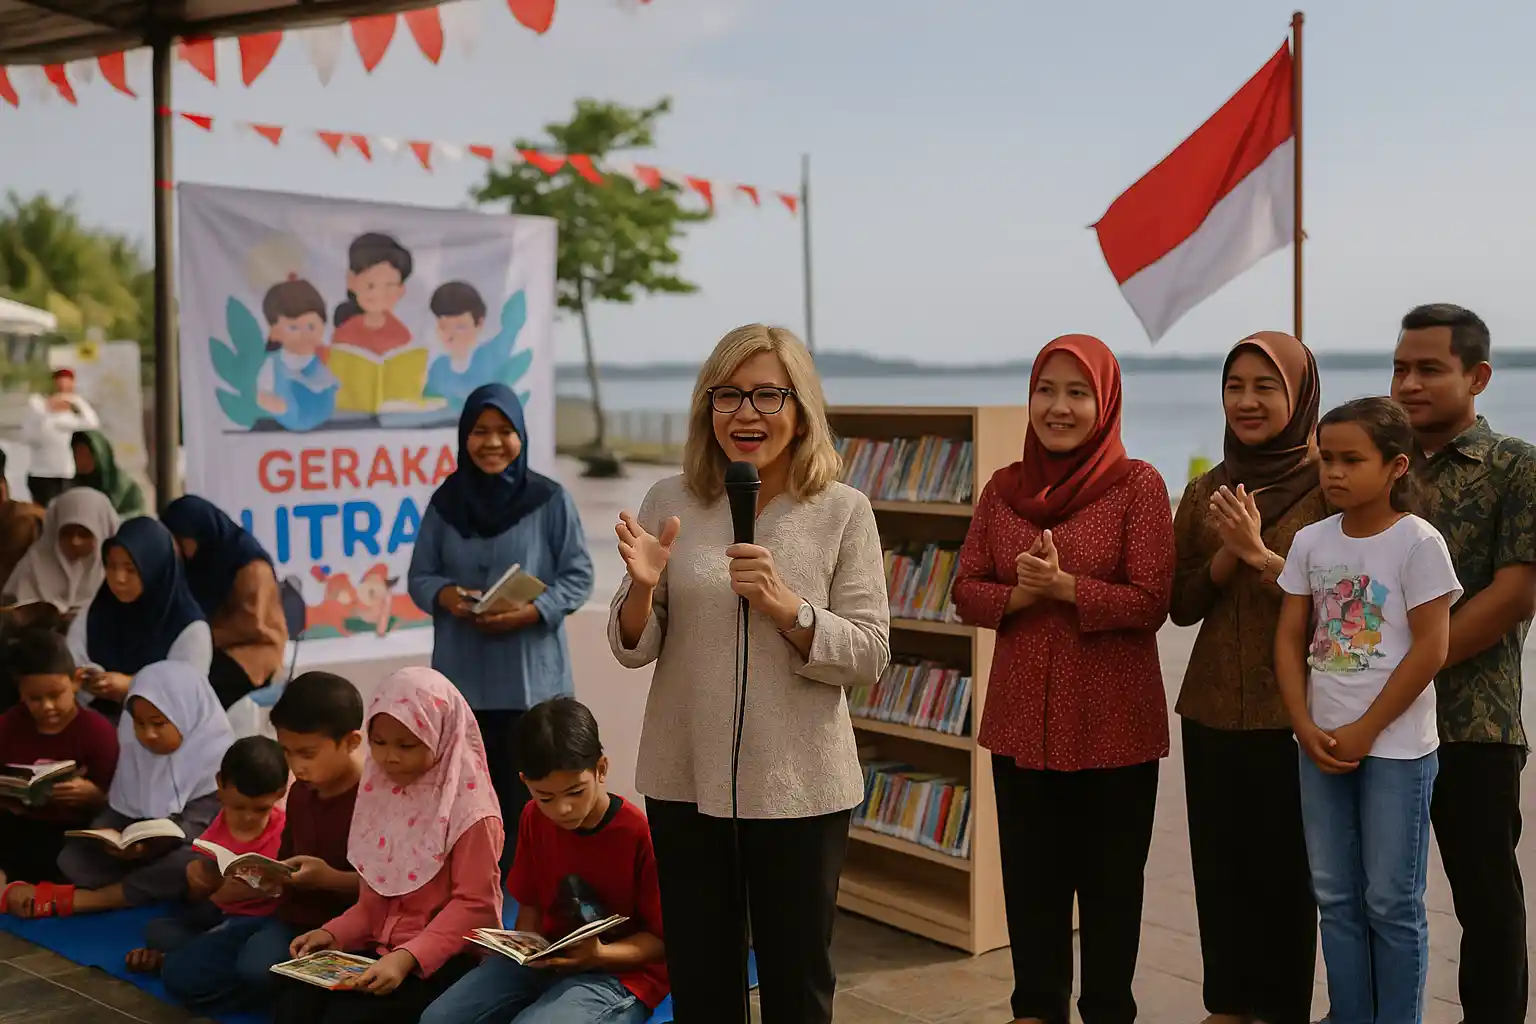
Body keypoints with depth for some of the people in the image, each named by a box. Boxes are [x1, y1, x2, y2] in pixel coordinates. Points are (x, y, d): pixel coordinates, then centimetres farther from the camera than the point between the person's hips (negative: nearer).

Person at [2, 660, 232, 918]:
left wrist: (152, 843, -37)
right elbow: (121, 808, 4)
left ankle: (69, 899, -30)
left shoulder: (215, 756, -13)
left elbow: (198, 826, -20)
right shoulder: (133, 745, 5)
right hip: (139, 855, 5)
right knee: (72, 857, -16)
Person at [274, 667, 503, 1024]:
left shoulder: (470, 810, -11)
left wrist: (407, 958, -26)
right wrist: (335, 933, -1)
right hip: (381, 949, 7)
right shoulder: (382, 794, 11)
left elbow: (473, 904, -16)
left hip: (444, 959, -7)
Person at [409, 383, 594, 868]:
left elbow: (579, 576, -2)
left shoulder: (550, 500, -4)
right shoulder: (446, 501, 5)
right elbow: (419, 576, 10)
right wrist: (445, 595, -13)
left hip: (531, 677, -3)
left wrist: (532, 611, -18)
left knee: (525, 793, -2)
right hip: (462, 675, 3)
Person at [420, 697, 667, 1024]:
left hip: (618, 972, -6)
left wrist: (599, 956, -26)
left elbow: (663, 939, -10)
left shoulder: (640, 834, -16)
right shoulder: (534, 821, 4)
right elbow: (530, 905, 13)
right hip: (543, 960, 6)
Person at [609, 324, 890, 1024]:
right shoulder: (670, 502, 0)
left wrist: (786, 607, -21)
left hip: (799, 784, -2)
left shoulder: (843, 511, -5)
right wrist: (643, 588, -17)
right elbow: (633, 649, 3)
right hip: (685, 778, 2)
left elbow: (870, 657, -7)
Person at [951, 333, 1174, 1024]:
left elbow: (1150, 602, -13)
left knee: (1110, 880, 10)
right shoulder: (1004, 487, 5)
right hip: (1021, 716, 4)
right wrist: (1020, 593, -15)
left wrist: (1064, 585, -24)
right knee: (1030, 876, 14)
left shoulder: (1138, 485, -8)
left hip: (1113, 721, -4)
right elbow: (966, 592, 4)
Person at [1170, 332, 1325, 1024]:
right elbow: (1181, 605, 7)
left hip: (1294, 713, -4)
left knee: (1285, 870, 5)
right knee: (1220, 866, 11)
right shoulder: (1206, 491, 8)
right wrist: (1224, 557, -11)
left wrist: (1260, 553, -20)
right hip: (1212, 710, 5)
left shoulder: (1328, 486, -6)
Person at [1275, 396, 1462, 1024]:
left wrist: (1366, 731, -13)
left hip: (1395, 746, -5)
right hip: (1321, 743, 5)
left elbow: (1430, 648, -13)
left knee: (1392, 902, 3)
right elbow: (1290, 638, 6)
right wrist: (1305, 726, -6)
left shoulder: (1418, 542, -10)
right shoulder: (1311, 541, 4)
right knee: (1335, 897, 12)